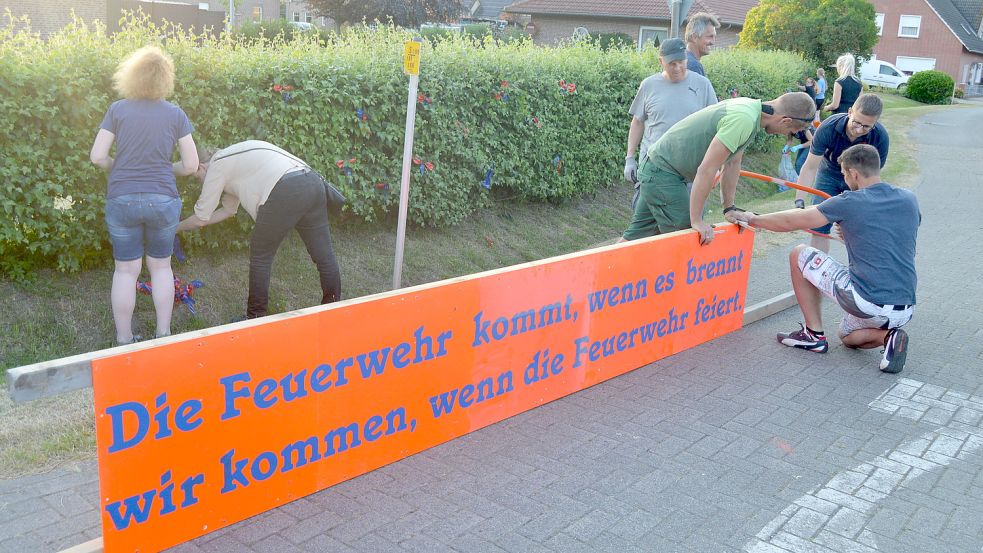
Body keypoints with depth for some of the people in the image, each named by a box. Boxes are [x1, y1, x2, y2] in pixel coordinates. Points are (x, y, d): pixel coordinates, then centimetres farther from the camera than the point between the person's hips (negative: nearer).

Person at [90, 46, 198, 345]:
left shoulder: (118, 110, 0)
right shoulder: (175, 114, 0)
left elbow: (97, 156, -3)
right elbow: (191, 165, 0)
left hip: (122, 200, 0)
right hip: (162, 200, 0)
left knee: (126, 270, 9)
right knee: (161, 266, 16)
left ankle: (123, 340, 16)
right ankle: (163, 334, 20)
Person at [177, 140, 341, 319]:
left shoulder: (216, 166, 9)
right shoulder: (232, 159, 34)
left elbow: (201, 219, 14)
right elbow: (228, 210, 41)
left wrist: (177, 227, 31)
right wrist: (196, 222, 43)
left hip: (287, 190, -9)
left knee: (261, 255, 6)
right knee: (323, 254, 12)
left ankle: (256, 317, 14)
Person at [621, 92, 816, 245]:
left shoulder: (751, 107, 3)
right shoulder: (744, 120, -27)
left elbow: (732, 163, 11)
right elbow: (707, 169, -28)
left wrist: (729, 209, 11)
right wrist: (696, 221, -22)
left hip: (658, 168, 10)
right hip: (663, 173, -10)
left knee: (637, 235, 14)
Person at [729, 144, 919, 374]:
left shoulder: (850, 203, -8)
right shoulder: (909, 199, 8)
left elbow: (791, 222, 0)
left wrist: (751, 219, 15)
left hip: (867, 303, -7)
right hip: (905, 310, 7)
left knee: (799, 255, 11)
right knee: (848, 336, 36)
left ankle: (814, 335, 14)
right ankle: (888, 336, 3)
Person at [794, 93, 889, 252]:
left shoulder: (881, 138, -29)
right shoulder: (828, 127, -31)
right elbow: (810, 167, -25)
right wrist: (800, 201, -34)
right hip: (829, 174, 0)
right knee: (820, 227, -6)